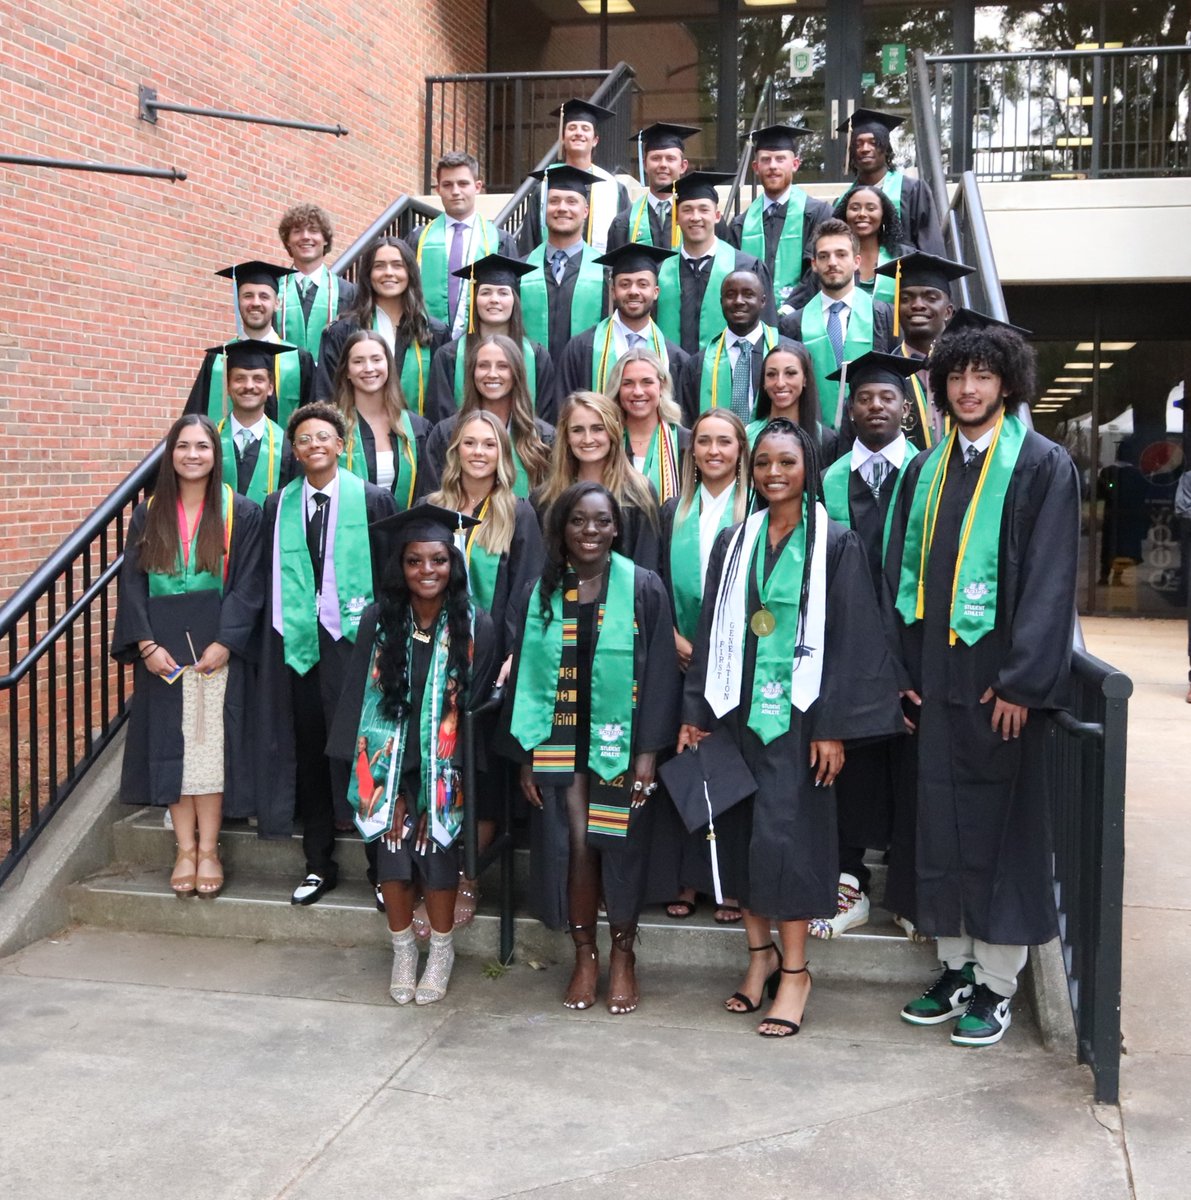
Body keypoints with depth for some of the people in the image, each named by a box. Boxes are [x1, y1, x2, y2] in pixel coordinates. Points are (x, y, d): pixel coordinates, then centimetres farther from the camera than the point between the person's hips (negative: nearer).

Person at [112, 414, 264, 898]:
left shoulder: (241, 514, 1)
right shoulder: (148, 515, 8)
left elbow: (248, 586, -4)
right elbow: (131, 583, 4)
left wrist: (224, 643, -14)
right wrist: (146, 643, -8)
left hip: (218, 650, -2)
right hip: (161, 651, 3)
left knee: (211, 744, -3)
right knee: (170, 745, 2)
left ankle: (208, 849, 5)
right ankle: (185, 849, 9)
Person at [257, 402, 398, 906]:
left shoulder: (374, 500, 2)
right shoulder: (277, 506, 10)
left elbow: (391, 572, 0)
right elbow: (270, 578, 10)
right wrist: (275, 637, 2)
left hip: (355, 639, -3)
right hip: (298, 642, 3)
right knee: (308, 755, 8)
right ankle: (319, 865, 21)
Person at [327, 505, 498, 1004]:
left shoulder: (475, 627, -8)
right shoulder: (377, 621, -5)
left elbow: (479, 702, -4)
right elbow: (359, 695, 0)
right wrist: (363, 766, -3)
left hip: (444, 767, -1)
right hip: (390, 765, 1)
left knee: (437, 850, -2)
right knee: (392, 850, -1)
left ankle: (441, 950, 21)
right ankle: (403, 950, 21)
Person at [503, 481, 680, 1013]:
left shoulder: (643, 588, -4)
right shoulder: (541, 593, 5)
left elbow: (659, 674, -5)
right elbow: (525, 674, 7)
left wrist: (647, 754, -11)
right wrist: (526, 756, 2)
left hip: (619, 744, -2)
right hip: (560, 744, 2)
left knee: (620, 846, 1)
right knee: (573, 846, 0)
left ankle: (623, 956, 20)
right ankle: (584, 955, 18)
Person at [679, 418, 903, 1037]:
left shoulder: (836, 545, -3)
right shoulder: (732, 543, 8)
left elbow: (848, 640, -6)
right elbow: (709, 632, 9)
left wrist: (832, 728, -11)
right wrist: (695, 712, 5)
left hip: (798, 712, -4)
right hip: (738, 707, 4)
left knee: (786, 834, -5)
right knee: (741, 831, 7)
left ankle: (793, 969, 9)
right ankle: (761, 951, 22)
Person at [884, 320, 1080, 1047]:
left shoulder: (1043, 466, -4)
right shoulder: (927, 470, 12)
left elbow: (1050, 580, -10)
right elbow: (904, 571, 12)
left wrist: (1021, 682, -16)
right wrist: (908, 670, 5)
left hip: (1001, 679, -5)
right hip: (938, 678, 5)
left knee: (999, 826, 2)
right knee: (942, 824, 10)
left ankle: (997, 985, 13)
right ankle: (956, 968, 23)